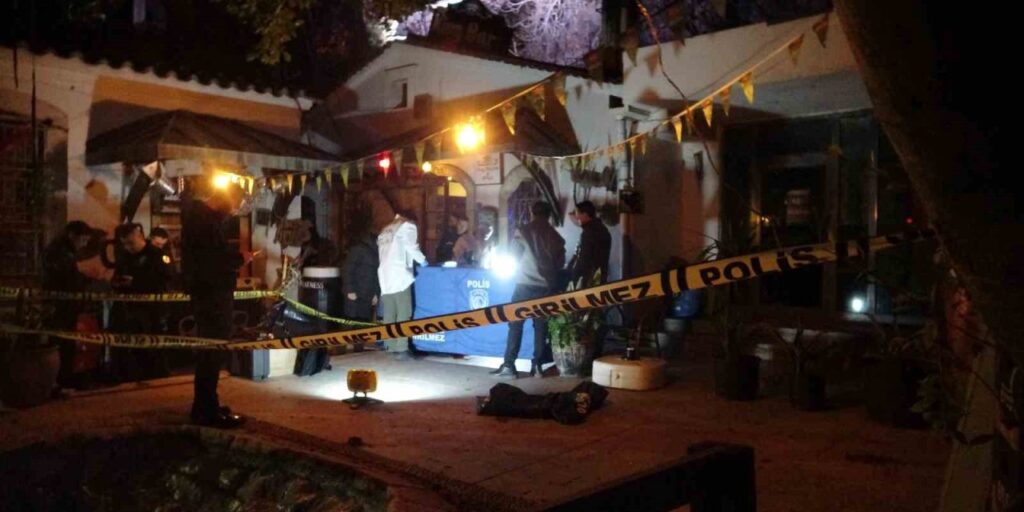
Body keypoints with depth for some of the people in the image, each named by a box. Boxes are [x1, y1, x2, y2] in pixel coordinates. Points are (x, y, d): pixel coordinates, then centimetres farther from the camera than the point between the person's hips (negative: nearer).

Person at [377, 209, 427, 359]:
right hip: (400, 275, -7)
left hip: (386, 276, 7)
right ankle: (401, 349, -13)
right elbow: (411, 247, -6)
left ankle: (392, 346, 5)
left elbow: (383, 254, 18)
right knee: (403, 314, -8)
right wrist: (422, 260, 8)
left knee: (389, 314, 5)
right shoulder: (407, 226, 7)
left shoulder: (385, 231, 27)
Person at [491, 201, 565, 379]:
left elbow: (514, 256, 1)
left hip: (525, 283, -3)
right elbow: (560, 262, 10)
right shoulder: (555, 236, 6)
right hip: (546, 286, 3)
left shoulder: (523, 231, -3)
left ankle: (509, 365, -2)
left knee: (515, 324, 1)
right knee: (541, 326, 8)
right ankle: (537, 366, 7)